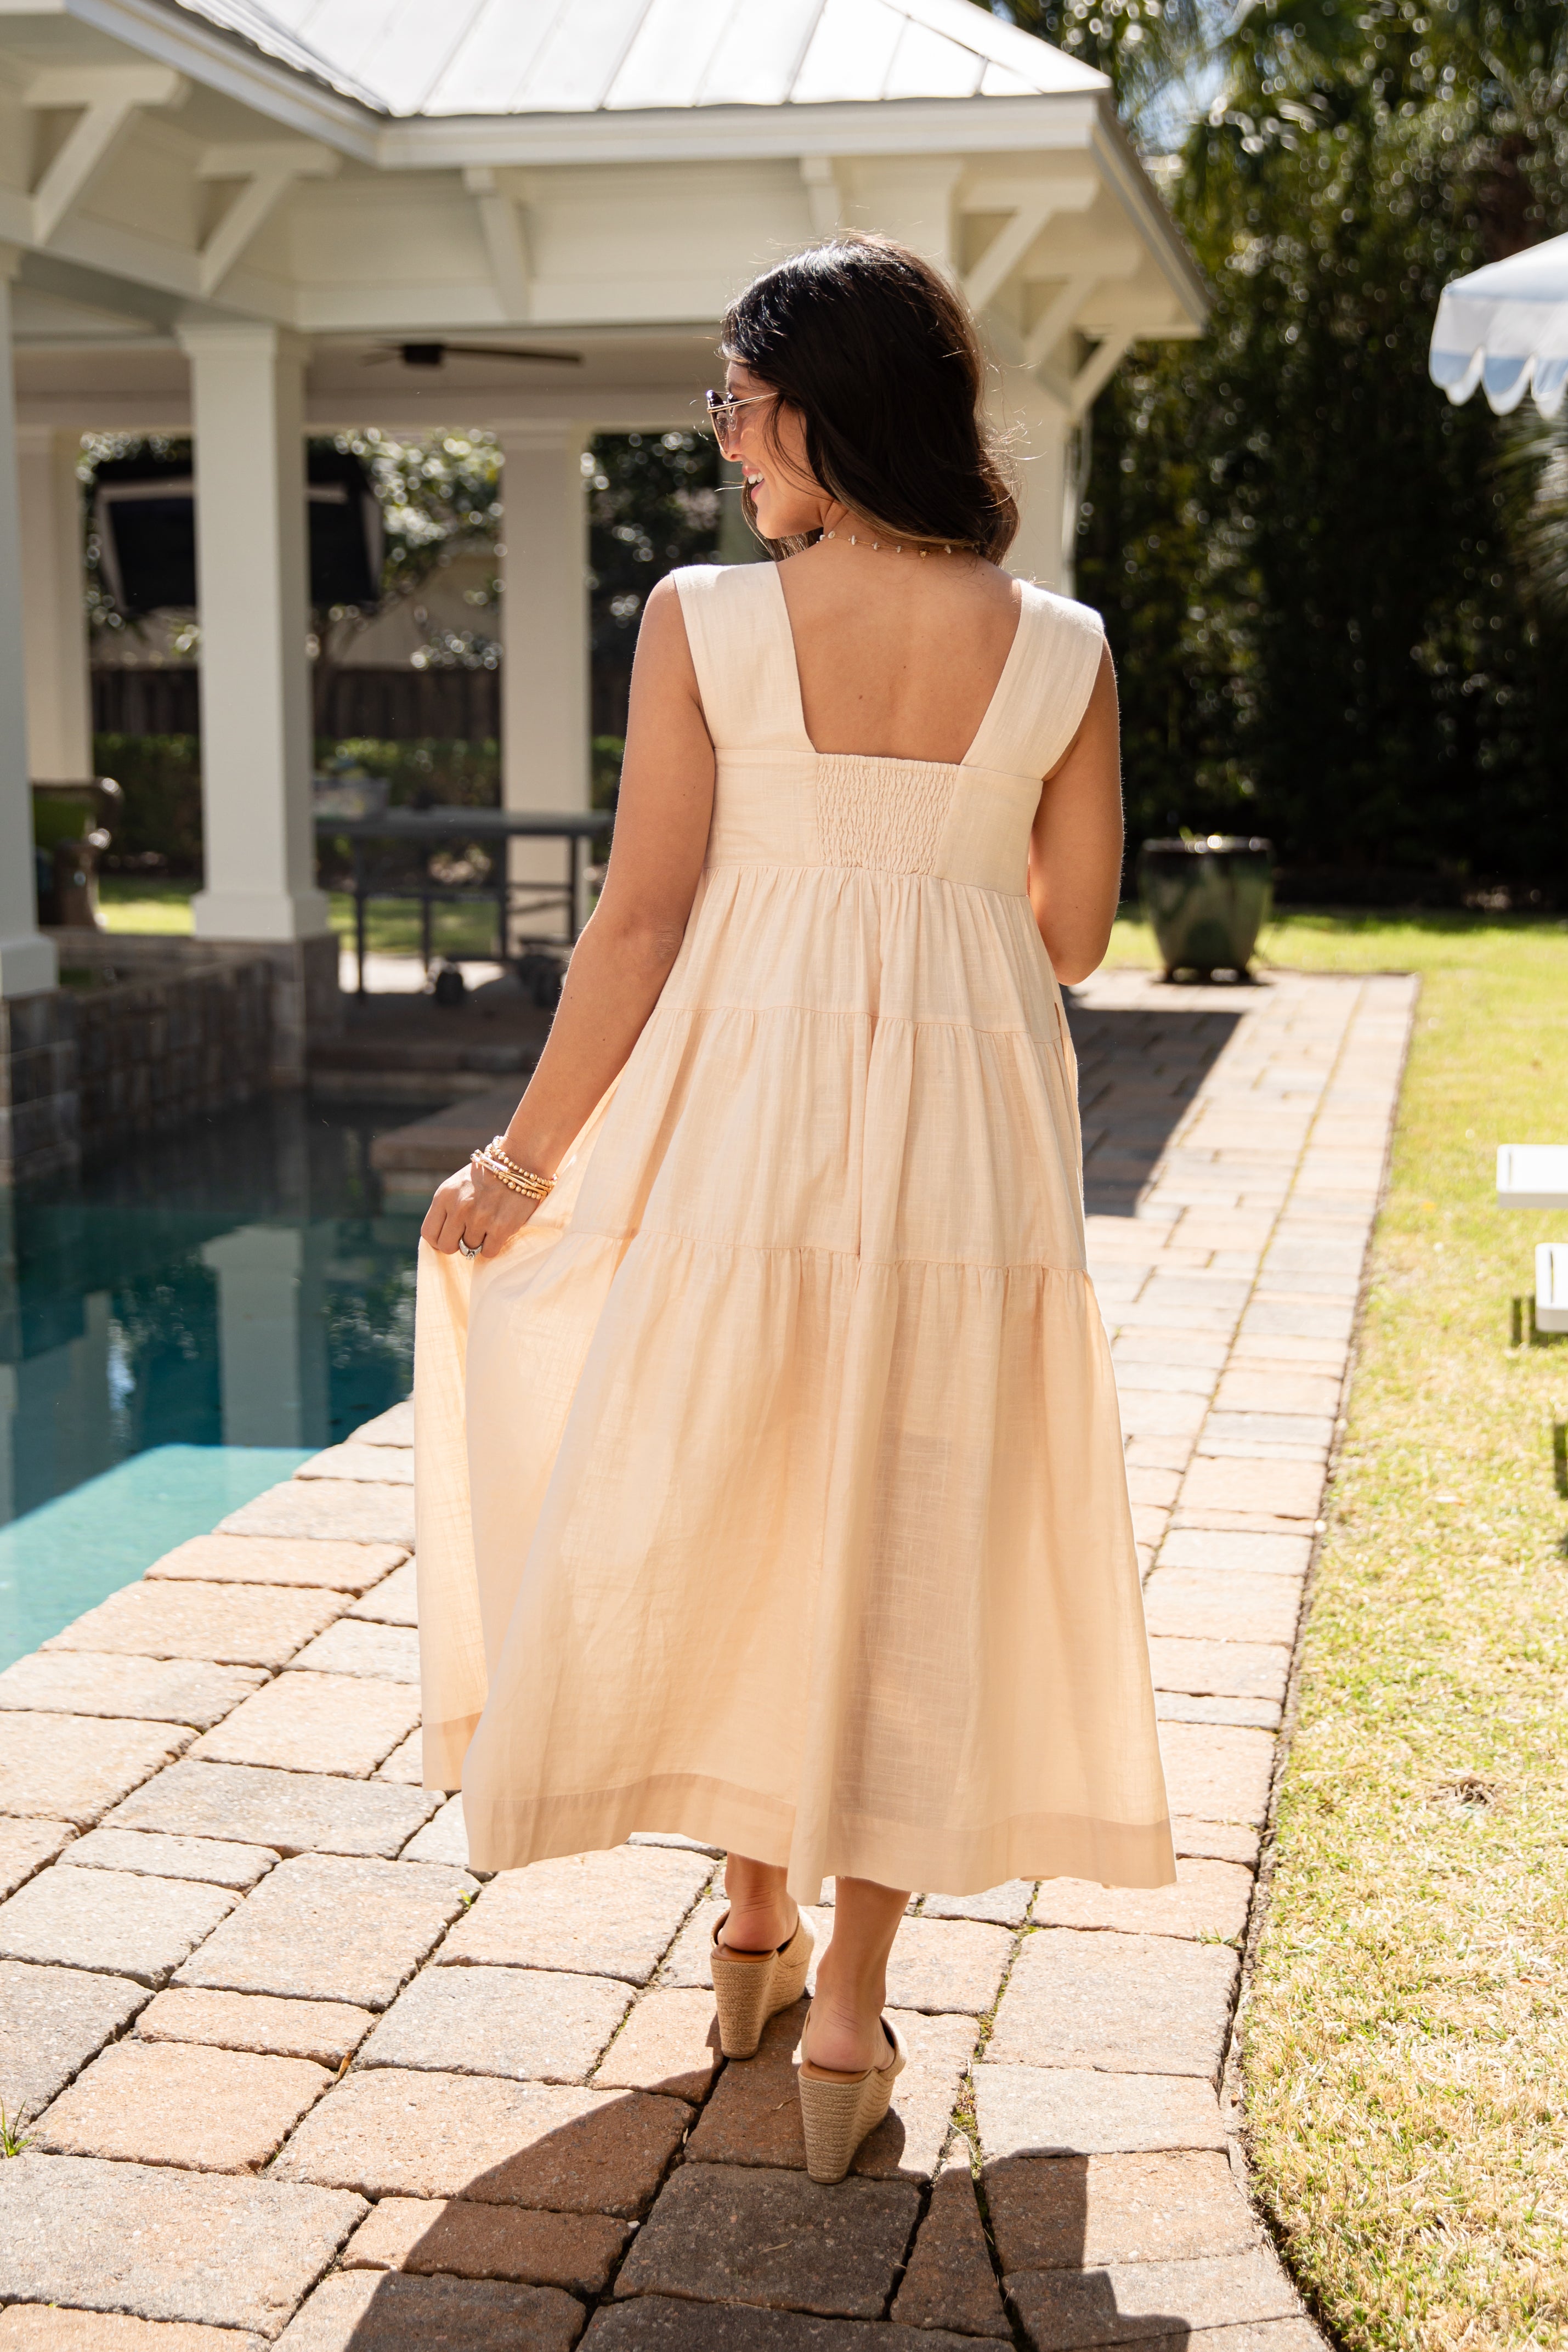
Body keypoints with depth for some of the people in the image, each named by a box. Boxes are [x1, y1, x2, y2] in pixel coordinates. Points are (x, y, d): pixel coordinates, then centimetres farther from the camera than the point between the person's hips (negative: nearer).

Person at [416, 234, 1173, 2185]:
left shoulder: (704, 623, -8)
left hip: (745, 1113, -1)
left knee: (722, 1516, 19)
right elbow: (1070, 936, 4)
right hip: (965, 1125, 2)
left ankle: (755, 1916, 34)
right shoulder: (1062, 652, -1)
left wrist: (524, 1160, 2)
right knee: (908, 1548, 11)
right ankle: (847, 2021, 17)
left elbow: (639, 922, -8)